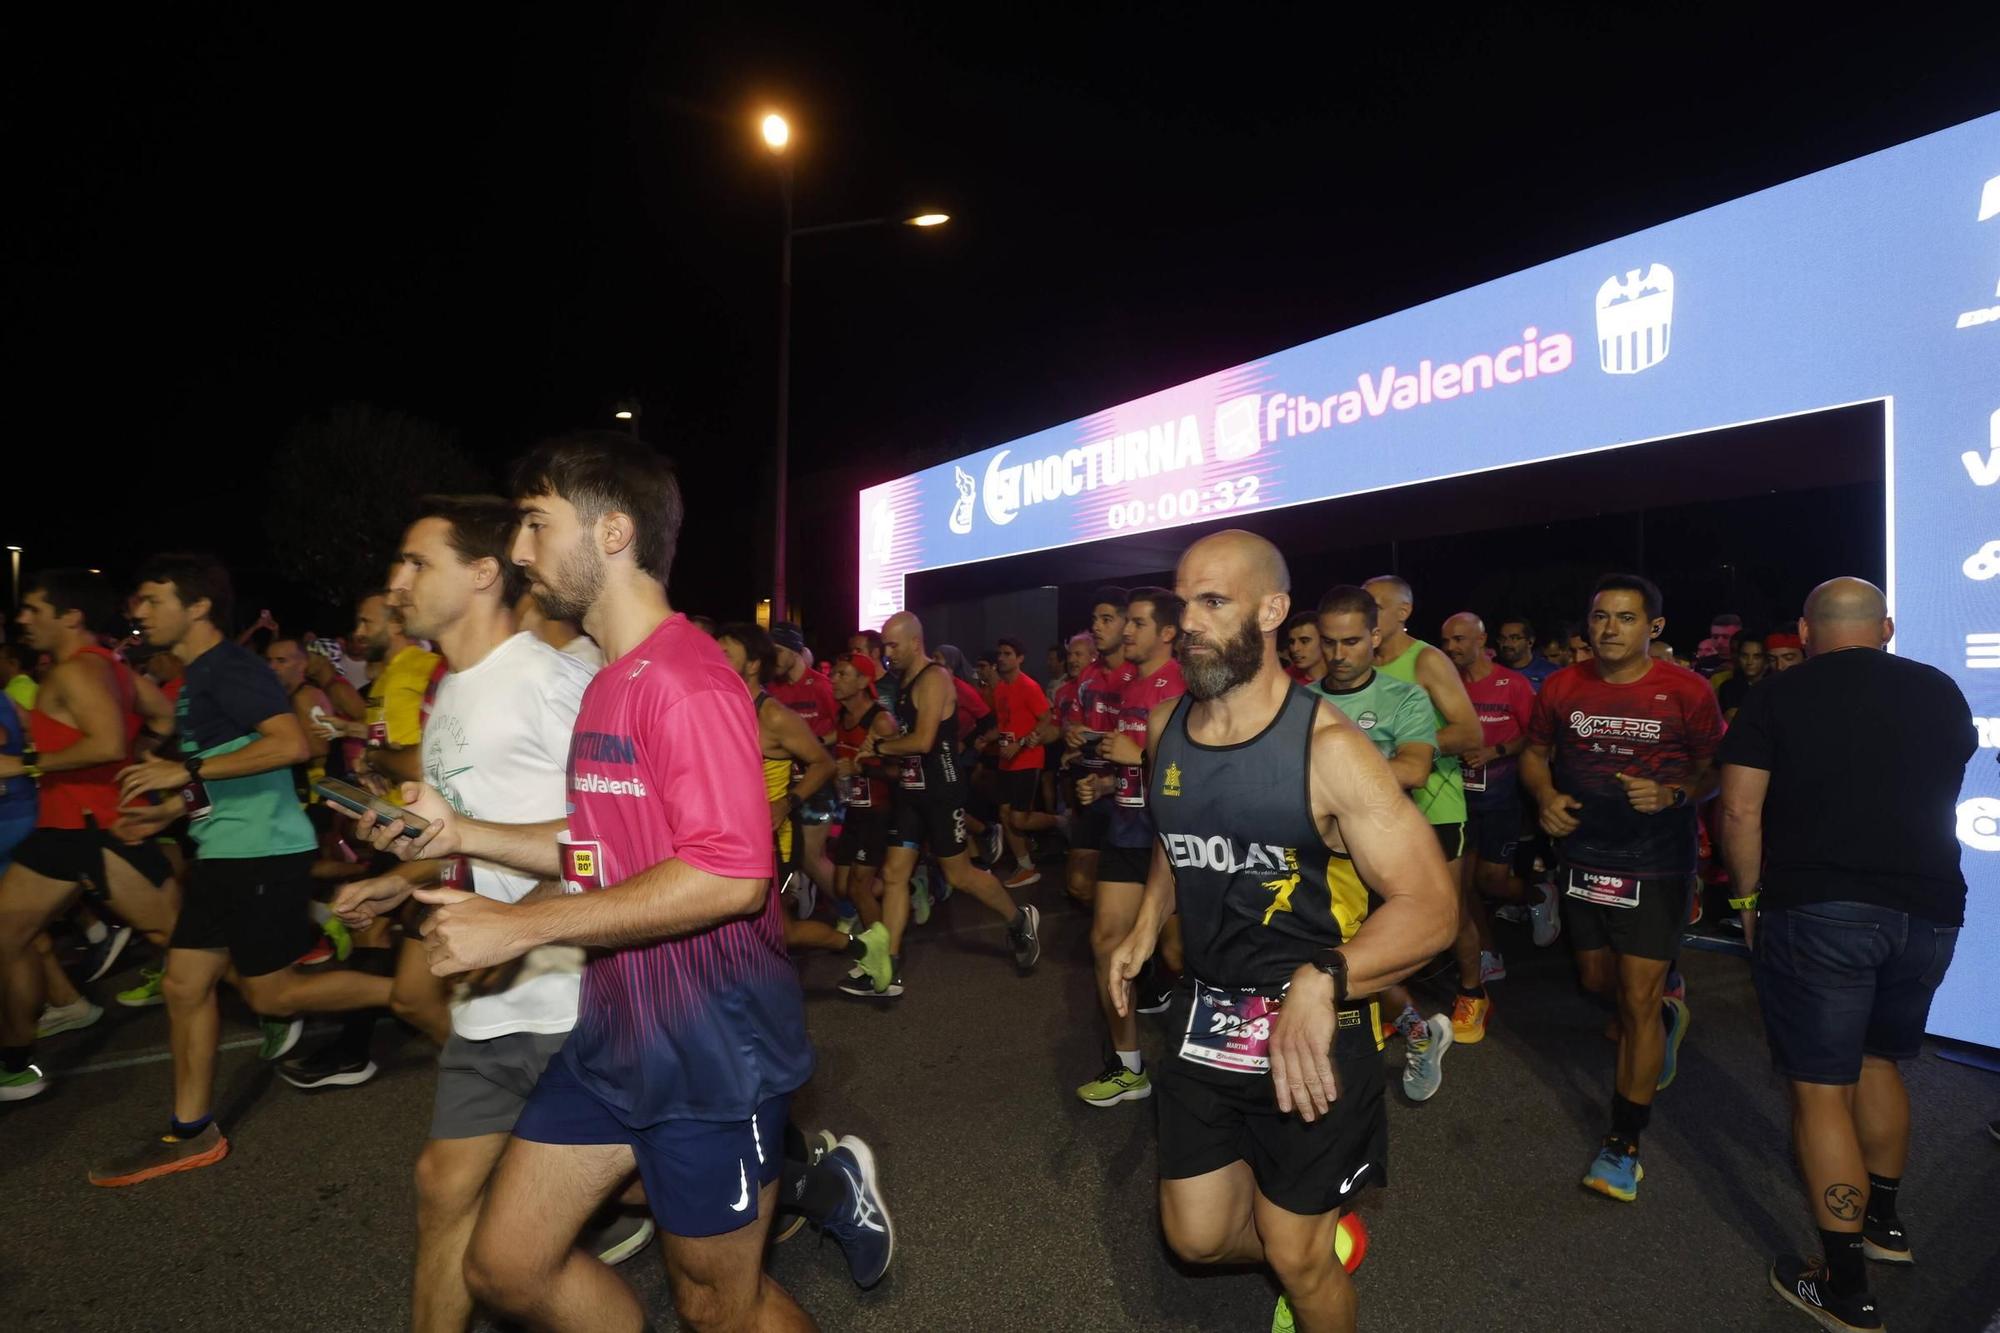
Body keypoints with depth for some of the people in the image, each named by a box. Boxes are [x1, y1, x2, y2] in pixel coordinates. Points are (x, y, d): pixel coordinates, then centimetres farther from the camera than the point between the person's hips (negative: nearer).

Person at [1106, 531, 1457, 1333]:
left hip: (1312, 1032, -5)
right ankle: (1324, 1237, 45)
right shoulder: (1165, 729, -1)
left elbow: (1430, 903, -22)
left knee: (1297, 1258, 11)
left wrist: (1322, 981, -38)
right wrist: (1146, 926, 3)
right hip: (1206, 1018, 6)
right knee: (1196, 1238, 16)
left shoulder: (1326, 748, -20)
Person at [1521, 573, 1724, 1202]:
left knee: (1638, 1002, -4)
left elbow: (1715, 771, -1)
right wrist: (1545, 796, -8)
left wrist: (1672, 794, -21)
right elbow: (1534, 754, 11)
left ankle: (1623, 1144, 10)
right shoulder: (1562, 688, 0)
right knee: (1598, 980, 20)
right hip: (1582, 858, 4)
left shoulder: (1687, 691, -9)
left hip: (1655, 866, -4)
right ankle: (1668, 1013, 55)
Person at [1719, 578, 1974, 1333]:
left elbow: (1740, 810, -9)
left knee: (1821, 1090, 2)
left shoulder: (1778, 697, -3)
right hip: (1930, 908, 5)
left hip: (1817, 909, -5)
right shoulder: (1941, 692, 10)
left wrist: (1751, 897, 2)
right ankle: (1884, 1220, 40)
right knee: (1877, 1059, 26)